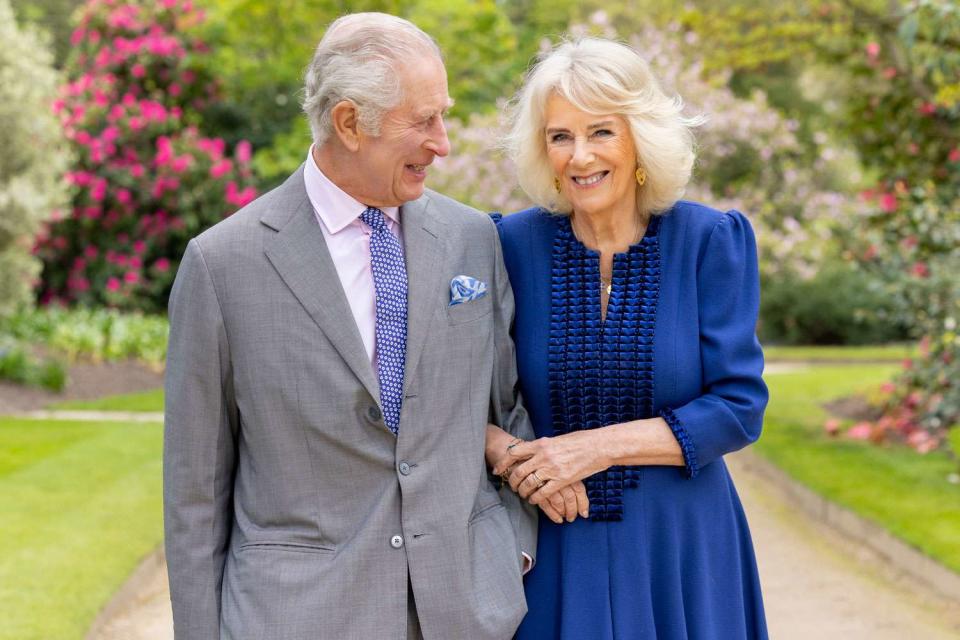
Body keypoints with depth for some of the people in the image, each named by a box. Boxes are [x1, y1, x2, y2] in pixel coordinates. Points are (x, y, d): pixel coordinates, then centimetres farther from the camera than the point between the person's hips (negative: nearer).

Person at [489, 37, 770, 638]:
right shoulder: (514, 244, -4)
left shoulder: (710, 240, -6)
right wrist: (509, 455, -19)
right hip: (553, 550, 1)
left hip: (680, 545, 0)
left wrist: (600, 445, -18)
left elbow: (739, 407, -10)